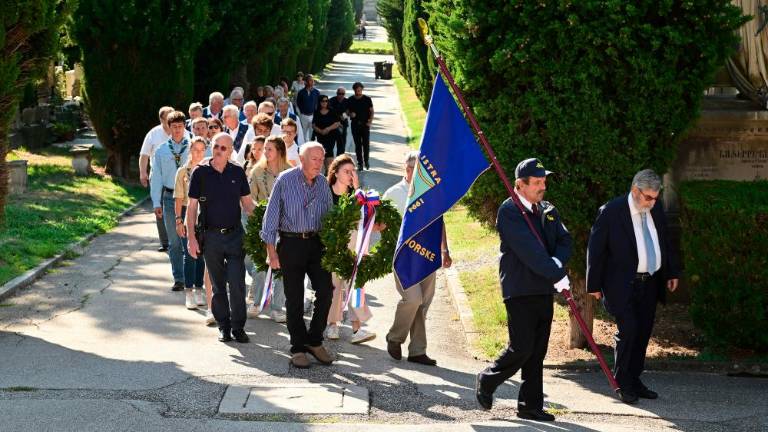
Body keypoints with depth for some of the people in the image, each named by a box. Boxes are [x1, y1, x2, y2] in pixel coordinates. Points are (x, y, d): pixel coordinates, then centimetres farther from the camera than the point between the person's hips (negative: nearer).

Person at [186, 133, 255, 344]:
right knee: (218, 285, 8)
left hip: (235, 234, 0)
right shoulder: (200, 172, -2)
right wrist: (191, 237, -6)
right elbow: (192, 206, 0)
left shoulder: (237, 172, 2)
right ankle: (223, 326, 19)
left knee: (237, 283, -6)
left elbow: (247, 204, 9)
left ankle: (238, 327, 5)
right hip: (211, 236, 0)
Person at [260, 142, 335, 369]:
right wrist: (271, 251, -7)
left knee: (325, 291, -4)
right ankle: (298, 348, 12)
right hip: (291, 242, -4)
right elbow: (271, 215, -5)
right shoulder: (285, 180, -7)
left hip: (316, 242, 4)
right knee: (294, 298, 2)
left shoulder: (323, 183, 7)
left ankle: (314, 341, 13)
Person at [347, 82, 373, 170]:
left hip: (365, 124, -1)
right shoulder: (350, 100, 5)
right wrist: (350, 114, -10)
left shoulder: (367, 99, 1)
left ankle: (366, 161, 13)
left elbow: (371, 111, 6)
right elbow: (347, 111, 13)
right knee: (357, 144, 3)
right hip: (355, 124, 1)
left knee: (366, 143, -5)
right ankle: (360, 162, 10)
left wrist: (370, 121, -8)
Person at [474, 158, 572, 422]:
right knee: (521, 348, -8)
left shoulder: (548, 210, 14)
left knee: (537, 353, 8)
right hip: (520, 289, -7)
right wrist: (558, 275, -18)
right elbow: (529, 251, -18)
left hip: (544, 290, 7)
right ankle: (487, 381, 16)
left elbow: (565, 240, 7)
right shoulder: (509, 211, -10)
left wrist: (556, 262, -14)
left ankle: (531, 405, 14)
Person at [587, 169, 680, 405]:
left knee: (643, 333, 8)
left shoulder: (655, 208, 6)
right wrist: (595, 285, -7)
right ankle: (623, 384, 1)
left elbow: (665, 241, 19)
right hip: (623, 285, -6)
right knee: (628, 330, -13)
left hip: (650, 283, 6)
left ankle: (634, 382, 19)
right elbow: (595, 249, -8)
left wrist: (672, 272, 18)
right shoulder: (611, 211, -12)